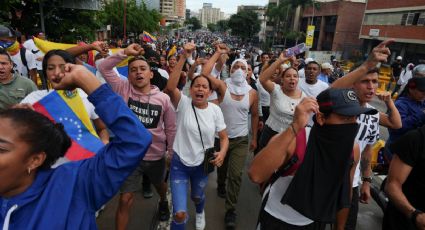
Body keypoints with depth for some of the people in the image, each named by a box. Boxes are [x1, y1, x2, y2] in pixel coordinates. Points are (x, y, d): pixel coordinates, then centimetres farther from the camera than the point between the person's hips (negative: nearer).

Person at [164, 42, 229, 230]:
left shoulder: (215, 110, -9)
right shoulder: (183, 104, -16)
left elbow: (224, 137, -1)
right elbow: (170, 88, -36)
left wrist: (222, 152, -22)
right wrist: (183, 58, -40)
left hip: (202, 164, 3)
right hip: (180, 163, -2)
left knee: (197, 197, 30)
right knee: (180, 214, -7)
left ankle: (200, 213, 67)